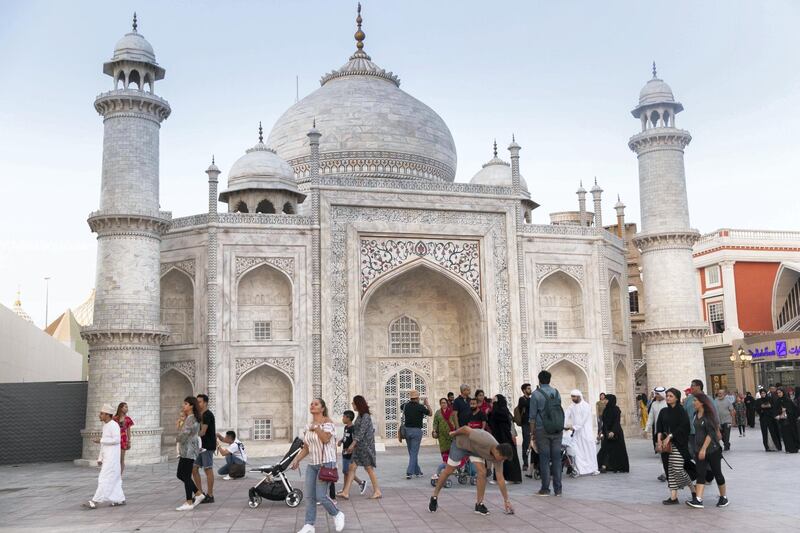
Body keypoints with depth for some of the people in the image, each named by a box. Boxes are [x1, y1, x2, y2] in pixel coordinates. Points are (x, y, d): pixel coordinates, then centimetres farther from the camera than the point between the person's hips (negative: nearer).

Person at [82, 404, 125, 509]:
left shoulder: (114, 425, -14)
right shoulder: (106, 426, 16)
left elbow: (116, 440, -23)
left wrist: (100, 441, -17)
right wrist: (100, 459, 16)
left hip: (112, 458, -10)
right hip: (107, 458, 10)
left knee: (104, 479, -9)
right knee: (114, 479, 11)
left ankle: (94, 502, -9)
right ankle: (120, 499, 17)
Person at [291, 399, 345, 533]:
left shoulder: (328, 422, -10)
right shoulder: (308, 426, 10)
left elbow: (325, 439, -26)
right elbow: (306, 448, 13)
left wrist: (316, 427, -18)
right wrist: (297, 460, 1)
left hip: (326, 463, -7)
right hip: (312, 464, 7)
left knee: (320, 496, -10)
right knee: (309, 496, 3)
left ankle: (337, 514, 14)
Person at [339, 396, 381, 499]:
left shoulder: (366, 416, -14)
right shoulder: (360, 416, 14)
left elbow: (361, 432, -20)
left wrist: (353, 444, -24)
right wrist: (353, 445, 20)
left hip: (366, 445, -9)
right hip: (359, 446, 9)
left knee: (369, 468, -1)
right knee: (351, 467, 1)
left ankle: (377, 491, 11)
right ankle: (346, 492, -3)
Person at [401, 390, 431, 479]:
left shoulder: (405, 406, 2)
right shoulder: (420, 407, -10)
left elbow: (401, 407, 28)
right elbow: (430, 413, 5)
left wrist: (409, 402, 31)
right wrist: (426, 404, 17)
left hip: (407, 430, 5)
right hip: (416, 431, -5)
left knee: (412, 452, 15)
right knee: (414, 453, -3)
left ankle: (417, 471, 24)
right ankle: (409, 472, -11)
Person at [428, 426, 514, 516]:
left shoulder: (498, 456, -21)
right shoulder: (484, 441, -42)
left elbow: (500, 479, -14)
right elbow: (465, 428, -31)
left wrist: (506, 500, -13)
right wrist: (454, 433, -11)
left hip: (476, 449, 4)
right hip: (461, 442, -4)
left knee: (482, 473, -16)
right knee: (448, 471, 3)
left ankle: (479, 504, -3)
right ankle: (434, 498, 21)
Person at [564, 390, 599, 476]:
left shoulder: (586, 406, -6)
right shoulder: (572, 407, 9)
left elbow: (583, 419, -13)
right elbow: (566, 417, 2)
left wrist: (574, 427, -16)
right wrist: (564, 425, -14)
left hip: (585, 431, -4)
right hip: (576, 433, 4)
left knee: (589, 449, 0)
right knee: (576, 451, -4)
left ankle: (592, 469, 10)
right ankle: (579, 470, -2)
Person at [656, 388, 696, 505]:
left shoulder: (681, 411, -4)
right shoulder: (663, 412, 12)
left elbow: (683, 427, -14)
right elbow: (659, 426, 8)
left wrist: (669, 436, -19)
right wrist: (660, 438, -7)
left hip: (678, 444, -5)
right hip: (666, 444, 5)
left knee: (678, 469, -10)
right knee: (670, 470, 3)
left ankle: (693, 489, 14)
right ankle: (673, 497, 5)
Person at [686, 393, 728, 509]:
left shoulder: (708, 415, -13)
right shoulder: (696, 415, 8)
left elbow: (710, 434, -18)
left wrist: (704, 449, -22)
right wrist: (698, 449, 15)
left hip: (712, 449, -6)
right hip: (700, 450, 6)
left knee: (717, 473, 6)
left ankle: (724, 497, 24)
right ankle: (698, 500, -12)